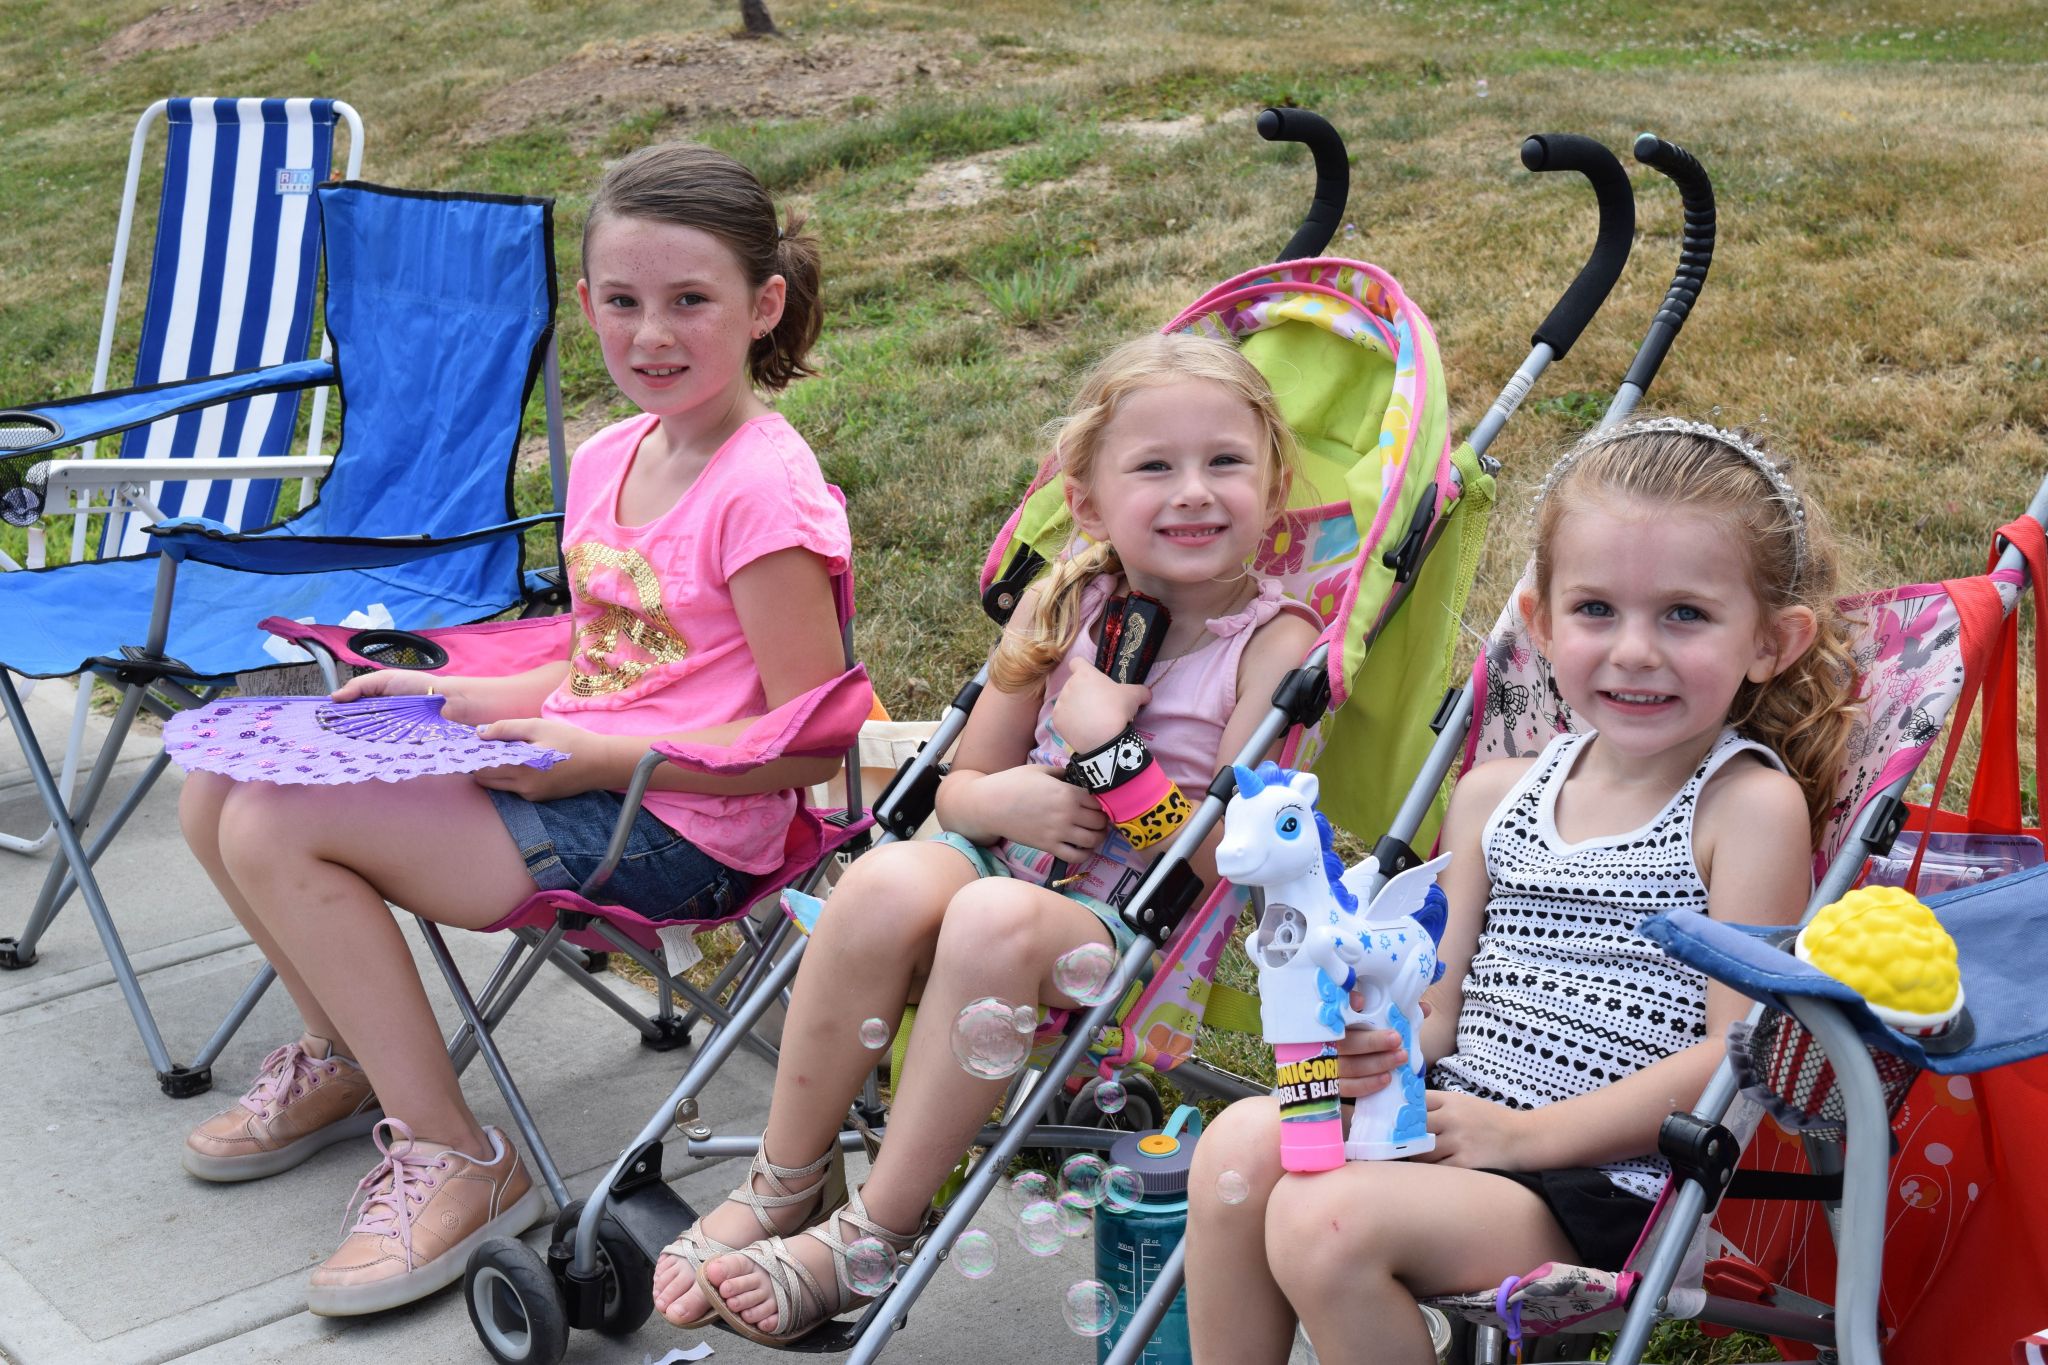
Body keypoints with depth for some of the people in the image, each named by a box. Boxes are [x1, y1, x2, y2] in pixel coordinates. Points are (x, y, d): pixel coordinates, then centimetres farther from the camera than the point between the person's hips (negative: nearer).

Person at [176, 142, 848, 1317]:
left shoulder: (764, 491, -18)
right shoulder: (608, 460, 9)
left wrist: (595, 757, -20)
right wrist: (446, 699, 8)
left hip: (672, 830, -9)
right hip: (570, 776, 9)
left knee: (278, 826, -18)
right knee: (223, 788, 5)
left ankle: (453, 1159, -5)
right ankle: (348, 1058, 27)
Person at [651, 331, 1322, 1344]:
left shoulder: (1276, 643, -8)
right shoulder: (1064, 603, 6)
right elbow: (961, 784, 12)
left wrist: (1107, 749, -18)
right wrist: (1007, 799, -11)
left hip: (1145, 934, -4)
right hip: (1008, 866, 4)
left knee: (997, 919, -35)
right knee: (890, 882, -29)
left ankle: (871, 1234, -21)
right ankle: (783, 1187, -11)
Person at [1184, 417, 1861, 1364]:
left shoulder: (1751, 804, -6)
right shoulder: (1495, 797, 11)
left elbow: (1738, 1050, -12)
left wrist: (1527, 1133, -15)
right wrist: (1386, 1045, -11)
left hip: (1605, 1180, -6)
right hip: (1452, 1127, 6)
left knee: (1330, 1218, -26)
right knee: (1245, 1142, -18)